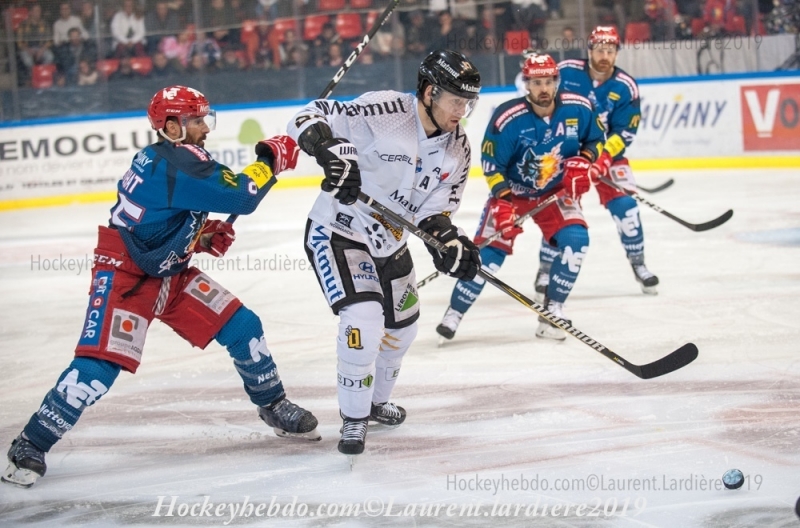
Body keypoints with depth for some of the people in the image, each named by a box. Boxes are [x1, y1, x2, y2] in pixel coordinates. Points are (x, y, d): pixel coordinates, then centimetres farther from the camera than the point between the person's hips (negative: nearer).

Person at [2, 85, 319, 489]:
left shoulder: (166, 156, 5)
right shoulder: (178, 163, -25)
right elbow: (239, 197, -29)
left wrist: (204, 234, 5)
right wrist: (270, 159, -16)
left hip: (169, 272, 10)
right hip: (124, 275, -10)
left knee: (241, 326, 5)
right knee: (99, 364, -19)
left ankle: (274, 407, 24)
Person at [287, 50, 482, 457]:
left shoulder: (457, 148, -4)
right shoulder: (383, 112, -26)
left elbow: (436, 208, -1)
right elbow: (310, 118, -27)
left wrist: (450, 242, -20)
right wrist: (332, 150, -46)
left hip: (389, 243, 8)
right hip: (337, 233, -8)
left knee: (401, 327, 20)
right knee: (364, 319, -23)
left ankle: (376, 402, 47)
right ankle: (353, 421, -7)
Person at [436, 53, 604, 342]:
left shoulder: (578, 109, -14)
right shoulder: (508, 119, -23)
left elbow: (595, 140, 5)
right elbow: (491, 165, -15)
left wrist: (583, 161, -15)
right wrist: (502, 202, -25)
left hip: (557, 191, 3)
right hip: (512, 191, -2)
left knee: (575, 239, -19)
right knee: (489, 250, -11)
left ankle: (552, 311, -5)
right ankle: (454, 313, 3)